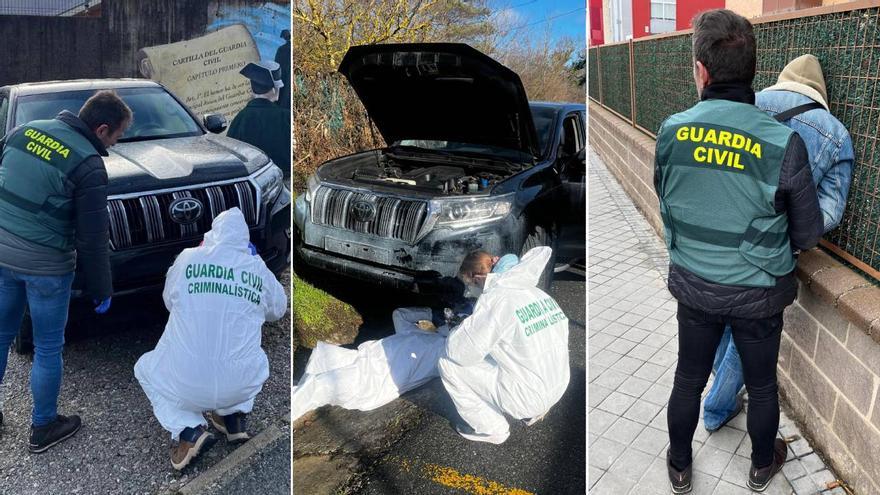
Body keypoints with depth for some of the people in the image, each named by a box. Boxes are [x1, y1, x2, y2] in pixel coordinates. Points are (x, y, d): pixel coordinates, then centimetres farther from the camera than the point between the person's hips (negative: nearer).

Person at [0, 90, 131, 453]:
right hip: (45, 265, -6)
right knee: (48, 349, 11)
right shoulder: (88, 164, -17)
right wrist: (101, 291, -4)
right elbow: (93, 239, -14)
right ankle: (43, 428, 27)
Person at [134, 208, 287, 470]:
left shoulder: (188, 258, -1)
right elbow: (278, 310, 20)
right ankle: (235, 415, 16)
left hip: (187, 384, -2)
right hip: (241, 386, 3)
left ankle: (189, 430, 8)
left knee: (145, 368, 29)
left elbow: (169, 300, 17)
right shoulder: (259, 269, 2)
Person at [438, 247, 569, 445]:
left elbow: (460, 351, -18)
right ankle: (534, 410, 23)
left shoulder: (494, 299, -19)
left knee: (449, 364, -1)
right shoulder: (537, 292, 3)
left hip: (527, 397, -8)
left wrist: (454, 335, 3)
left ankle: (491, 429, 11)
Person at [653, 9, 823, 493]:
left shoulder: (670, 132, -15)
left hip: (694, 287, 2)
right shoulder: (783, 143, -21)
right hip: (757, 294, -1)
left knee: (688, 380, 21)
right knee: (762, 386, 22)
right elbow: (808, 235, -9)